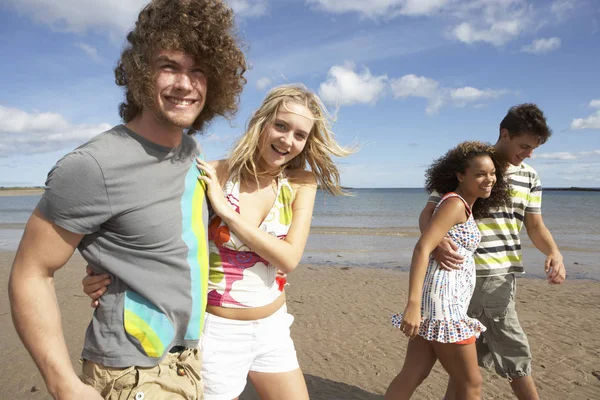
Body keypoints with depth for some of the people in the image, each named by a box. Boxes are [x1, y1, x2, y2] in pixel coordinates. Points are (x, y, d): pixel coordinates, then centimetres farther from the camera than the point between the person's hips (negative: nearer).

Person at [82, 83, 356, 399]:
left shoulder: (301, 184, -6)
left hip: (273, 328, 4)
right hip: (218, 330, -3)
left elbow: (289, 259, -16)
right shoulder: (214, 175, -15)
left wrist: (227, 211, -22)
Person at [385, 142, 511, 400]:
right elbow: (422, 248, -23)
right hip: (444, 301, -9)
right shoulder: (455, 203, -12)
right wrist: (413, 304, -31)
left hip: (448, 300, 9)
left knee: (412, 377, 12)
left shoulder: (464, 206, 17)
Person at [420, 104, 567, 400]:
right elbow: (428, 213, -10)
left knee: (472, 351, 17)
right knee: (514, 351, 4)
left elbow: (534, 225, 10)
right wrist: (435, 242, -32)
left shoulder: (529, 178, 10)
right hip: (472, 274, -6)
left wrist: (554, 252, -12)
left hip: (500, 275, 6)